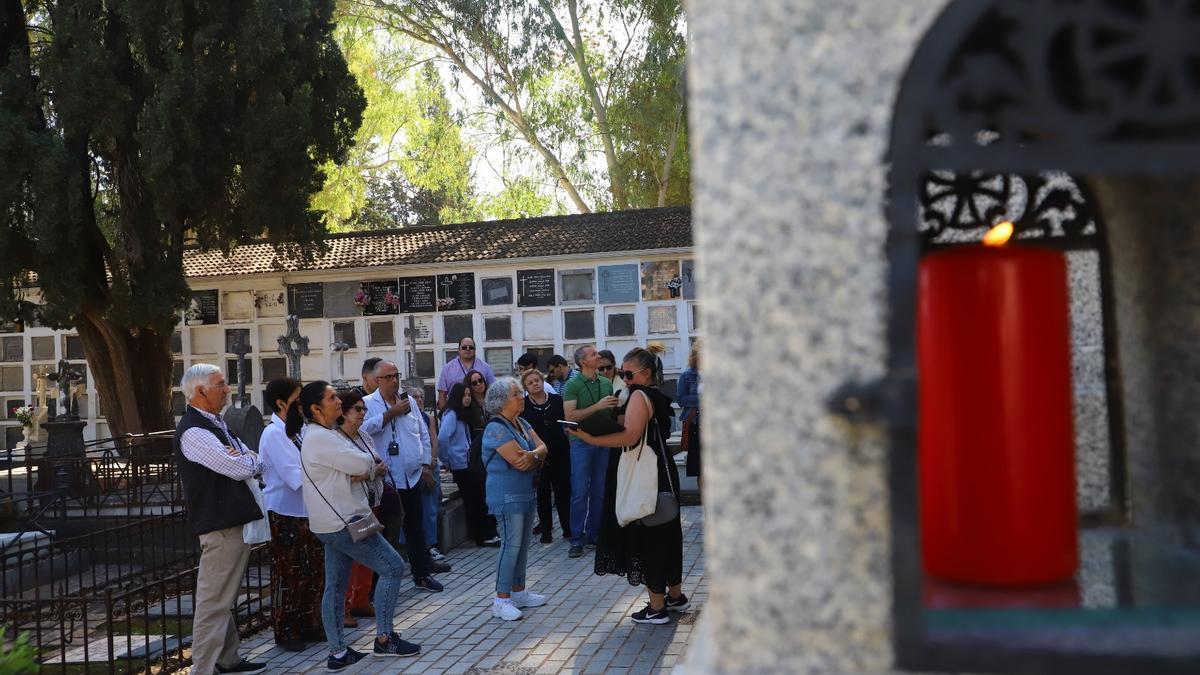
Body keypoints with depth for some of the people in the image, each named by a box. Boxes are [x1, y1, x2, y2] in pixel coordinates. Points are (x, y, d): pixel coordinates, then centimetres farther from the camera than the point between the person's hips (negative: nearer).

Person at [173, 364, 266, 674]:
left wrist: (242, 459, -10)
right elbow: (240, 470, -21)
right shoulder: (194, 431, -16)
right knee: (213, 602, -7)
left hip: (236, 521, 10)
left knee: (225, 599, 19)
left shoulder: (216, 424, 15)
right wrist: (248, 459, 1)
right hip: (221, 526, -10)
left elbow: (256, 465, 12)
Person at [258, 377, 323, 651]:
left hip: (307, 511, 7)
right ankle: (285, 633, 15)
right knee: (288, 575, 3)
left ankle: (308, 625, 25)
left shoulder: (299, 429, 9)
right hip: (285, 514, -7)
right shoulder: (274, 433, -13)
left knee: (315, 571, 12)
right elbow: (293, 475, -21)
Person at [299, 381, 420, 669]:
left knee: (335, 587, 11)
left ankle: (338, 653, 16)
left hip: (335, 523, 10)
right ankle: (384, 639, 2)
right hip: (343, 522, -10)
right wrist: (370, 466, 1)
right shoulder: (319, 438, -18)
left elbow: (367, 464, 12)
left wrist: (367, 472, -11)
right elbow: (363, 463, -22)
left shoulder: (327, 434, 15)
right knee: (393, 567, -4)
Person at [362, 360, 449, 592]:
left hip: (412, 476, 5)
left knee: (415, 527, 14)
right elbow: (365, 427, -25)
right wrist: (392, 412, -19)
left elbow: (423, 434, 15)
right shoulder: (368, 403, -5)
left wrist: (425, 463, 10)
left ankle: (421, 573, 24)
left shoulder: (409, 401, 11)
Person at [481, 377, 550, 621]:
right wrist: (538, 458, -5)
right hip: (507, 495, -9)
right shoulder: (497, 429, -17)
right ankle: (502, 600, -3)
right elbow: (519, 461, -23)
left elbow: (542, 447, 3)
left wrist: (532, 455, -20)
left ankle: (519, 591, 23)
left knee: (523, 543, 13)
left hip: (525, 492, 9)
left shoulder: (521, 423, 12)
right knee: (511, 543, -8)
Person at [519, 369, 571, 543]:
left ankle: (567, 527, 16)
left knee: (563, 490, 3)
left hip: (560, 452, 1)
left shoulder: (557, 400, 4)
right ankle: (546, 529, 17)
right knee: (543, 493, 7)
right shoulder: (523, 405, -1)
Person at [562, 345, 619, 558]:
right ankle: (577, 539, 3)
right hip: (581, 442, -5)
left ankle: (593, 534, 19)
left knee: (599, 491, 8)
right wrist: (598, 406, -19)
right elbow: (570, 416, -15)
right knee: (580, 492, -3)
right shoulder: (572, 385, -6)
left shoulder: (606, 383, 10)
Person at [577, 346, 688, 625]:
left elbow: (630, 436, -25)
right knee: (664, 534, 18)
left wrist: (591, 438, -25)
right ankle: (675, 595, 30)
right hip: (661, 474, 10)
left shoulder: (639, 396, -15)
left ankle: (657, 607, 6)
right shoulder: (656, 397, 15)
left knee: (647, 538, -2)